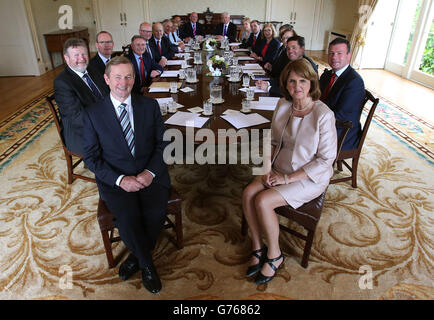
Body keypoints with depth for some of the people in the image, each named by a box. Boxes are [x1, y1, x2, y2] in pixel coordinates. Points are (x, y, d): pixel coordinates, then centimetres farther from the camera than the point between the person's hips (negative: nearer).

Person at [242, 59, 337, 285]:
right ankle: (257, 247, 4)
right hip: (280, 169, 6)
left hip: (309, 177, -6)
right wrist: (268, 168, -6)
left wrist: (288, 178, -18)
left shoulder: (323, 115, -19)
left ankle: (274, 255, 3)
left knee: (263, 201, -23)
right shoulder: (282, 105, 0)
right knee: (248, 193, -17)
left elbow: (326, 159, -16)